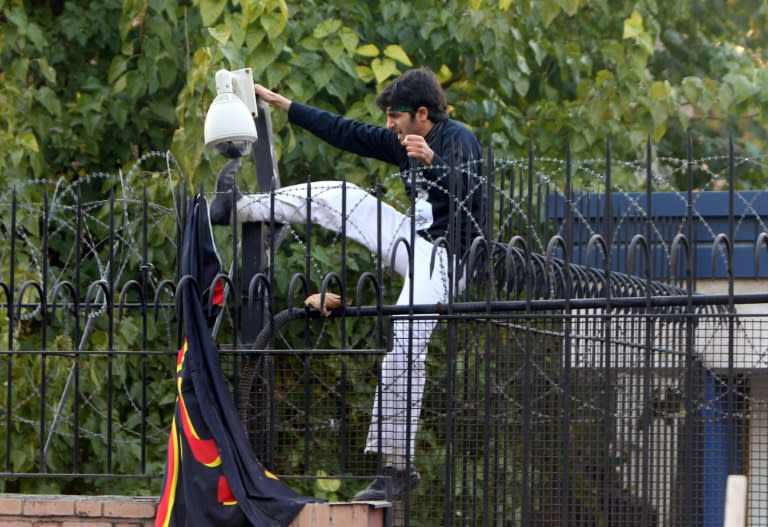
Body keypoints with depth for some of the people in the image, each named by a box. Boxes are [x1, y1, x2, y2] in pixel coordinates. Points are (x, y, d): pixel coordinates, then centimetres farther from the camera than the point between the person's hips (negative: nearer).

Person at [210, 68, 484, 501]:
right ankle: (239, 208, 29)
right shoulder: (403, 141, 11)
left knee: (405, 351, -18)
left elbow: (466, 193, -29)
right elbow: (346, 133, 18)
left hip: (443, 257, -9)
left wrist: (432, 163, -46)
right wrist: (281, 103, 20)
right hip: (416, 240, 9)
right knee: (337, 197, 10)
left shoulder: (458, 139, -13)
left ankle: (399, 466, -14)